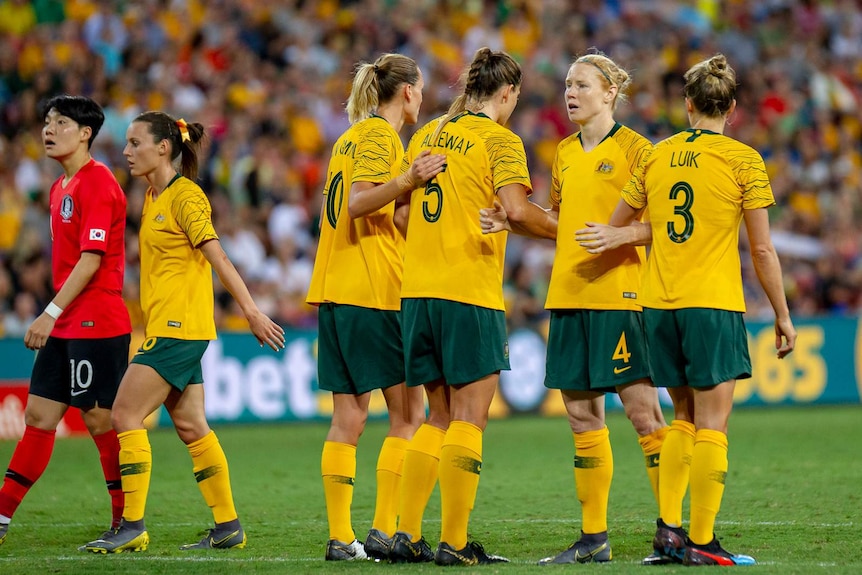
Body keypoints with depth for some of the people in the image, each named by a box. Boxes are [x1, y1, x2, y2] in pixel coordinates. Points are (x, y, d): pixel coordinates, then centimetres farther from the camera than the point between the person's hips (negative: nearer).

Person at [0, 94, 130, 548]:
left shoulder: (97, 182, -13)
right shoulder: (61, 187, 16)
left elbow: (92, 258, -19)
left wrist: (52, 313, -21)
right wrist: (54, 316, 16)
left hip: (96, 323, -9)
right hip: (67, 325, 9)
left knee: (101, 419, -4)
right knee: (38, 415, 8)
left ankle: (126, 523, 4)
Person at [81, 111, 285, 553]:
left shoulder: (185, 196, -11)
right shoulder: (153, 199, 15)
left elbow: (217, 258, -16)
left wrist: (250, 310, -19)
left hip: (179, 328, -9)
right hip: (165, 329, 9)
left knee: (126, 415, -11)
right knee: (190, 426, 9)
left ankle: (132, 528, -11)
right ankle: (228, 528, 12)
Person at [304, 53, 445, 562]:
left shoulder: (353, 136, 20)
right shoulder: (380, 135, -6)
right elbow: (359, 202, -20)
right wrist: (408, 181, -31)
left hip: (335, 292, 9)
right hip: (375, 292, -9)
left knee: (348, 419, 6)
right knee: (409, 414, -3)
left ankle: (341, 538, 3)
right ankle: (384, 532, -7)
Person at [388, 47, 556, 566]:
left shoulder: (426, 135, 14)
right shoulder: (499, 139, -5)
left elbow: (398, 203, 21)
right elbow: (517, 210, -19)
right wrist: (564, 232, -4)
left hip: (418, 290, 7)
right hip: (471, 294, -7)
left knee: (441, 417, 15)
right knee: (469, 419, -3)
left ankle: (407, 534, 11)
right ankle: (454, 543, -6)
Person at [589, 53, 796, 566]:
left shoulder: (657, 157, 8)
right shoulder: (744, 160, -4)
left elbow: (613, 229, 18)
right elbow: (762, 249, -4)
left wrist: (611, 238, 41)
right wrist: (783, 317, 3)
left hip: (659, 306, 5)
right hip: (714, 305, -5)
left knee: (686, 417, 18)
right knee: (712, 424, -2)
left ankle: (668, 527, 11)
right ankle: (701, 542, -5)